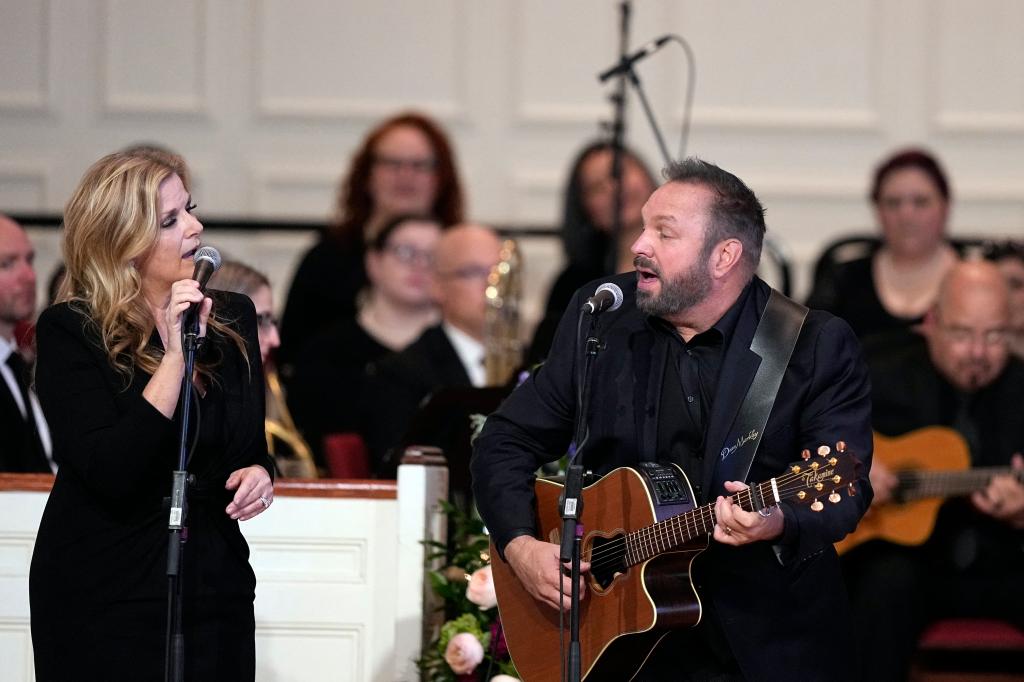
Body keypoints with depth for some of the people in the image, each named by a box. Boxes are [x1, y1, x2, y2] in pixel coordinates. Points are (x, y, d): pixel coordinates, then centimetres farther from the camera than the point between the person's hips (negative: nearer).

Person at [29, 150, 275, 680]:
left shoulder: (232, 319, 6)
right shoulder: (69, 332, -10)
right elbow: (111, 474, -21)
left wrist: (259, 473, -5)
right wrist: (175, 355, -23)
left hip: (215, 590, 5)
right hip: (104, 599, -5)